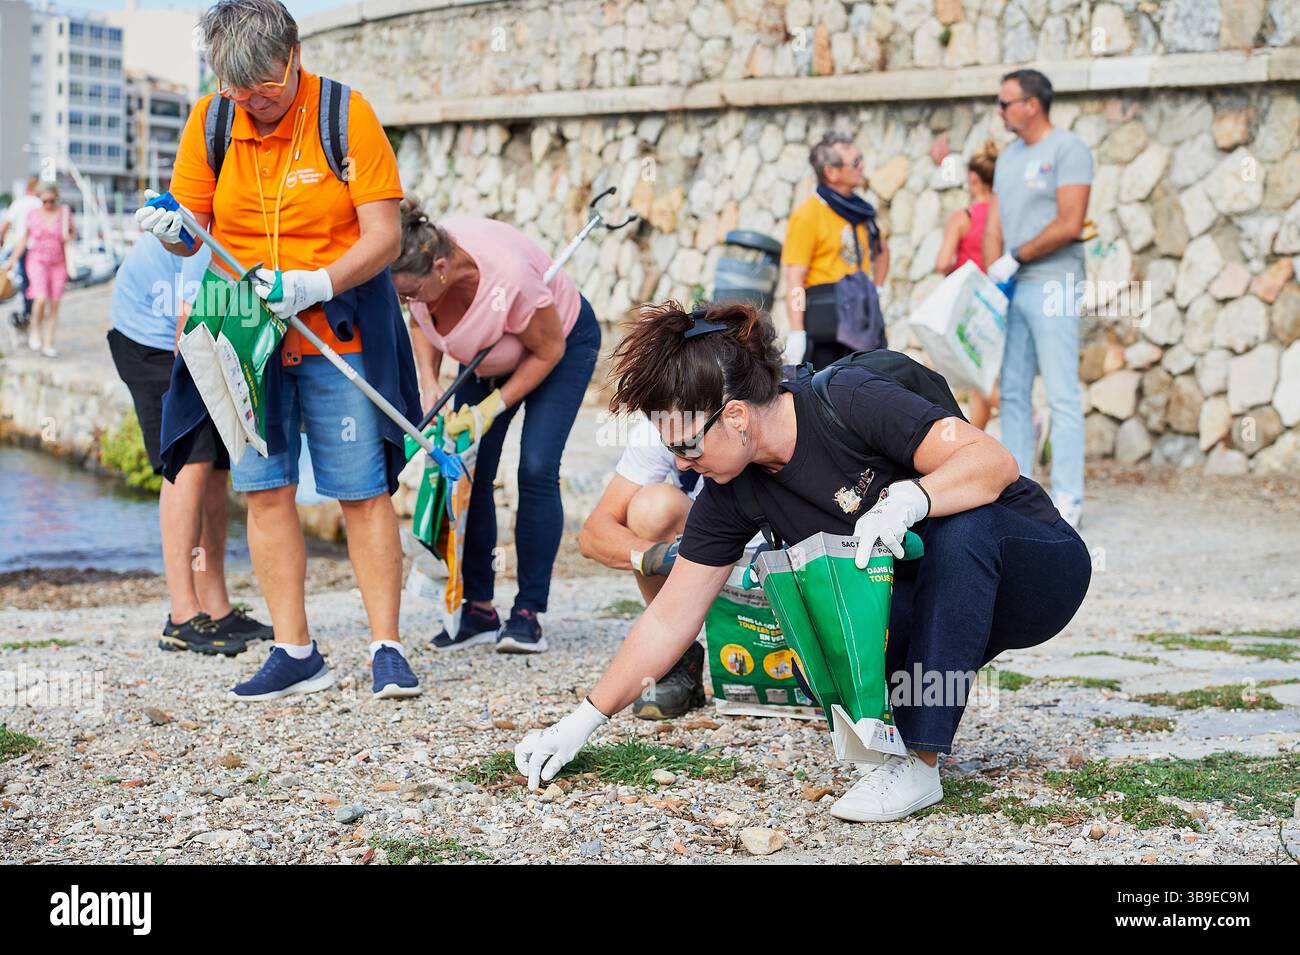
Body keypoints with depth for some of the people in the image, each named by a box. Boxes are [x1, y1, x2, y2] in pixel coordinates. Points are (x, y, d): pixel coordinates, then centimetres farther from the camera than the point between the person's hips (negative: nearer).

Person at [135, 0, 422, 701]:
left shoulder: (345, 114, -10)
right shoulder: (210, 120, -1)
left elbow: (384, 237, -11)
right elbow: (195, 227, 7)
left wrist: (313, 286, -26)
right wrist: (172, 230, -18)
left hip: (339, 330, -3)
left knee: (364, 492, -3)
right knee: (265, 488, 0)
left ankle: (387, 648, 4)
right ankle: (295, 653, 7)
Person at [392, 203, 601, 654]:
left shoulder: (509, 278, -42)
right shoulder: (418, 264, -26)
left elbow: (549, 350, -24)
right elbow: (422, 322, -1)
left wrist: (492, 408, -26)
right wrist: (429, 383, -16)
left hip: (564, 338, -6)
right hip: (488, 354, 6)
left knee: (536, 469, -17)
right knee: (470, 473, -5)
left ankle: (528, 614, -11)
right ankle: (478, 609, 2)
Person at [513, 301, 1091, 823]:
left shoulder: (849, 400, -24)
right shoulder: (733, 491, -6)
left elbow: (994, 460, -30)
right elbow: (669, 620, -1)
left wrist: (908, 499, -48)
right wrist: (581, 723, -3)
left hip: (1035, 569, -5)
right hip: (935, 606, 5)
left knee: (961, 526, -38)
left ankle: (919, 764, -31)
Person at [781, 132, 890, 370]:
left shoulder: (860, 211, 14)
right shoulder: (807, 215, -9)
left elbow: (881, 251, 34)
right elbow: (794, 279, -14)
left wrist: (876, 291, 18)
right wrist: (796, 333, -20)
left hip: (862, 317, 7)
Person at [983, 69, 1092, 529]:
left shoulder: (1068, 149, -7)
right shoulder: (1009, 156, 17)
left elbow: (1069, 225, -15)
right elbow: (994, 226, 15)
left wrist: (1015, 258, -10)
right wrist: (993, 280, 3)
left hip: (1052, 287, -8)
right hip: (1011, 288, 8)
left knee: (1062, 395, -7)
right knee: (1013, 394, 9)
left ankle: (1067, 501, -6)